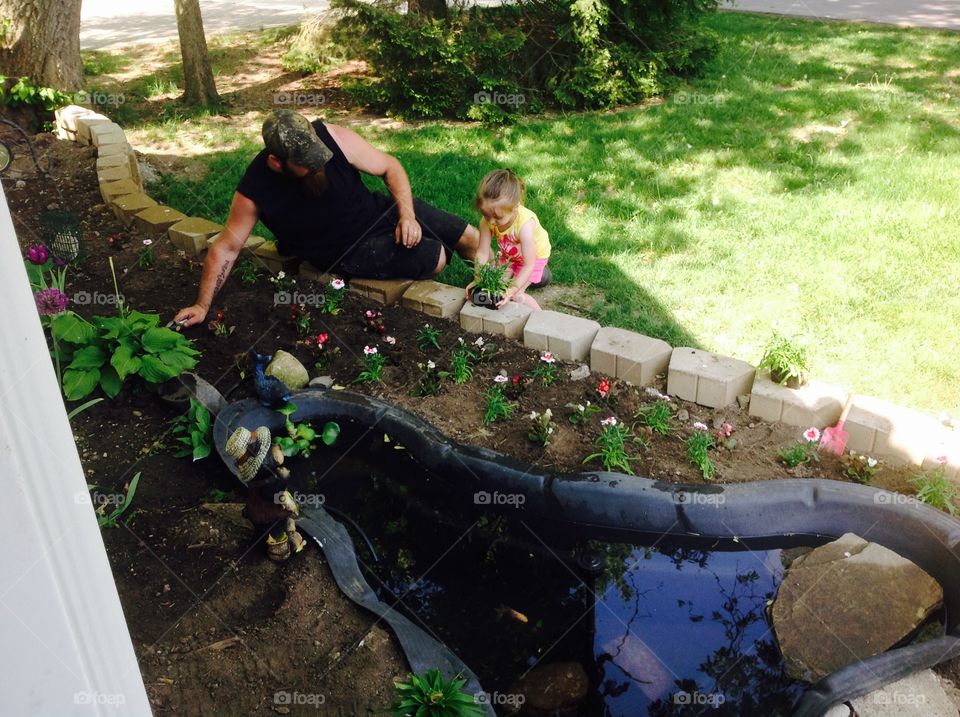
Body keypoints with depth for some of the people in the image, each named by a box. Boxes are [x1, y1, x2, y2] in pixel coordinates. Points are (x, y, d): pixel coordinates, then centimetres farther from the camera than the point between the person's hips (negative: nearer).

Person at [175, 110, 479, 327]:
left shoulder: (332, 137, -23)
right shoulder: (254, 192, -25)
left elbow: (390, 167, -10)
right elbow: (226, 248, -14)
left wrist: (407, 214, -22)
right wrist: (202, 305, -13)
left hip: (379, 210, 3)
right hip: (349, 252, -3)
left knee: (469, 237, 2)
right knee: (435, 258, -19)